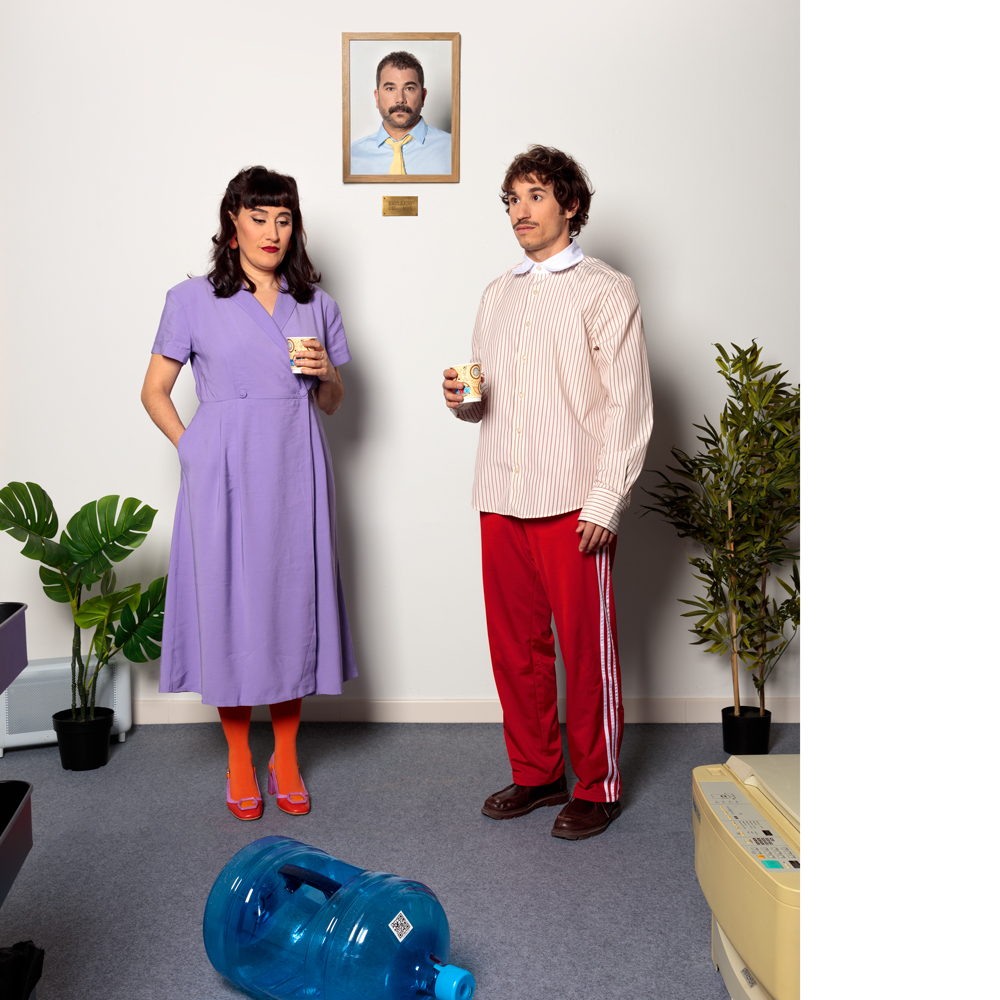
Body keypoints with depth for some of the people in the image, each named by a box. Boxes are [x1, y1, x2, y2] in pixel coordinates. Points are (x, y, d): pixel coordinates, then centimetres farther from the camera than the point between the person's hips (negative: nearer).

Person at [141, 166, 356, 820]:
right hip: (224, 474, -2)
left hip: (296, 473, 3)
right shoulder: (193, 301, 2)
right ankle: (240, 762, 17)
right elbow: (155, 390, 7)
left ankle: (286, 757, 20)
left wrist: (325, 374, -4)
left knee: (294, 602, 5)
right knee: (229, 604, 1)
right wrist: (191, 447, -5)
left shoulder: (316, 305, 11)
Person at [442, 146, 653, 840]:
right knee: (515, 645, 10)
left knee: (588, 650, 1)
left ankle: (598, 786, 15)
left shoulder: (606, 291, -1)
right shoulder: (497, 295, 18)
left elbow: (629, 406, -7)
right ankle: (537, 773, 26)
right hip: (502, 498, 6)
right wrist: (463, 398, 0)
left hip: (574, 503, -6)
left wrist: (605, 501, -15)